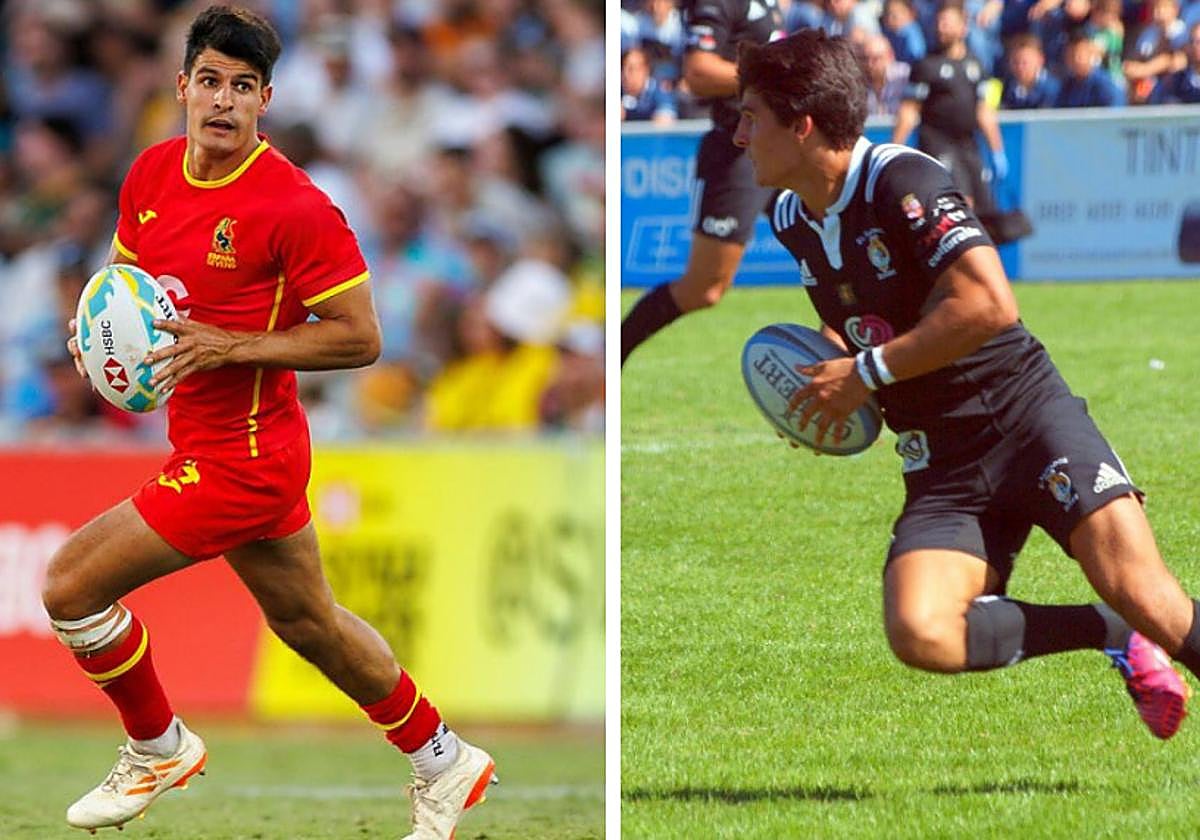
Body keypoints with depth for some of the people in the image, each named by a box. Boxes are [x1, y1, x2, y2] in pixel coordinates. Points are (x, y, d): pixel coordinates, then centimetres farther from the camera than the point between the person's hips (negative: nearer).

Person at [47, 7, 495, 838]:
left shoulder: (296, 207, -21)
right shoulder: (153, 173, 1)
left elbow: (360, 338, -18)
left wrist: (231, 347, -25)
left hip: (238, 457, -8)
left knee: (72, 585, -7)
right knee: (307, 620, 23)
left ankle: (159, 749, 15)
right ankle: (445, 763, 38)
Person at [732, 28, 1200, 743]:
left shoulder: (902, 181, -12)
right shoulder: (792, 221, 12)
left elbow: (990, 304, -25)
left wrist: (867, 373, -17)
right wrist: (827, 371, 12)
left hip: (1024, 414, -6)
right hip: (941, 464, 6)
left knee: (1137, 590, -26)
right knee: (918, 633, -22)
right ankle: (1117, 640, -5)